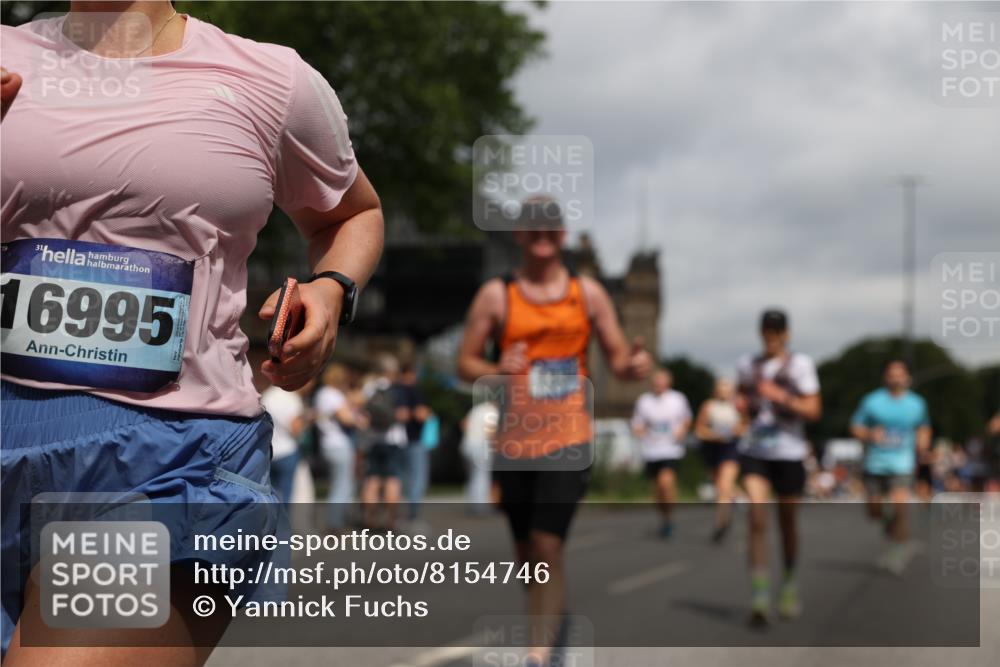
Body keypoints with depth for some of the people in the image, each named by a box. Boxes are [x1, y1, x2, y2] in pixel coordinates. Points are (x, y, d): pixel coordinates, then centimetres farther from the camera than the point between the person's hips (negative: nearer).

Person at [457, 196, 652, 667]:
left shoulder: (587, 293, 6)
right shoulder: (496, 295, 3)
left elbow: (617, 358, 9)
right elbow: (465, 362, 3)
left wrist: (634, 364, -15)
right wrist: (497, 372, -19)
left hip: (568, 440, -2)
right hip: (514, 442, 2)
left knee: (548, 546, -14)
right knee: (526, 552, 11)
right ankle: (552, 628, 35)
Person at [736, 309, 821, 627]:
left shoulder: (800, 365, 1)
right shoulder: (748, 364, 13)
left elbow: (813, 410, -5)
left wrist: (783, 398, -19)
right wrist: (742, 404, 3)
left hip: (789, 451, -2)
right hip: (754, 449, 2)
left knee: (787, 520, 8)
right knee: (757, 515, -15)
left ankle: (789, 584, 31)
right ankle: (759, 595, -18)